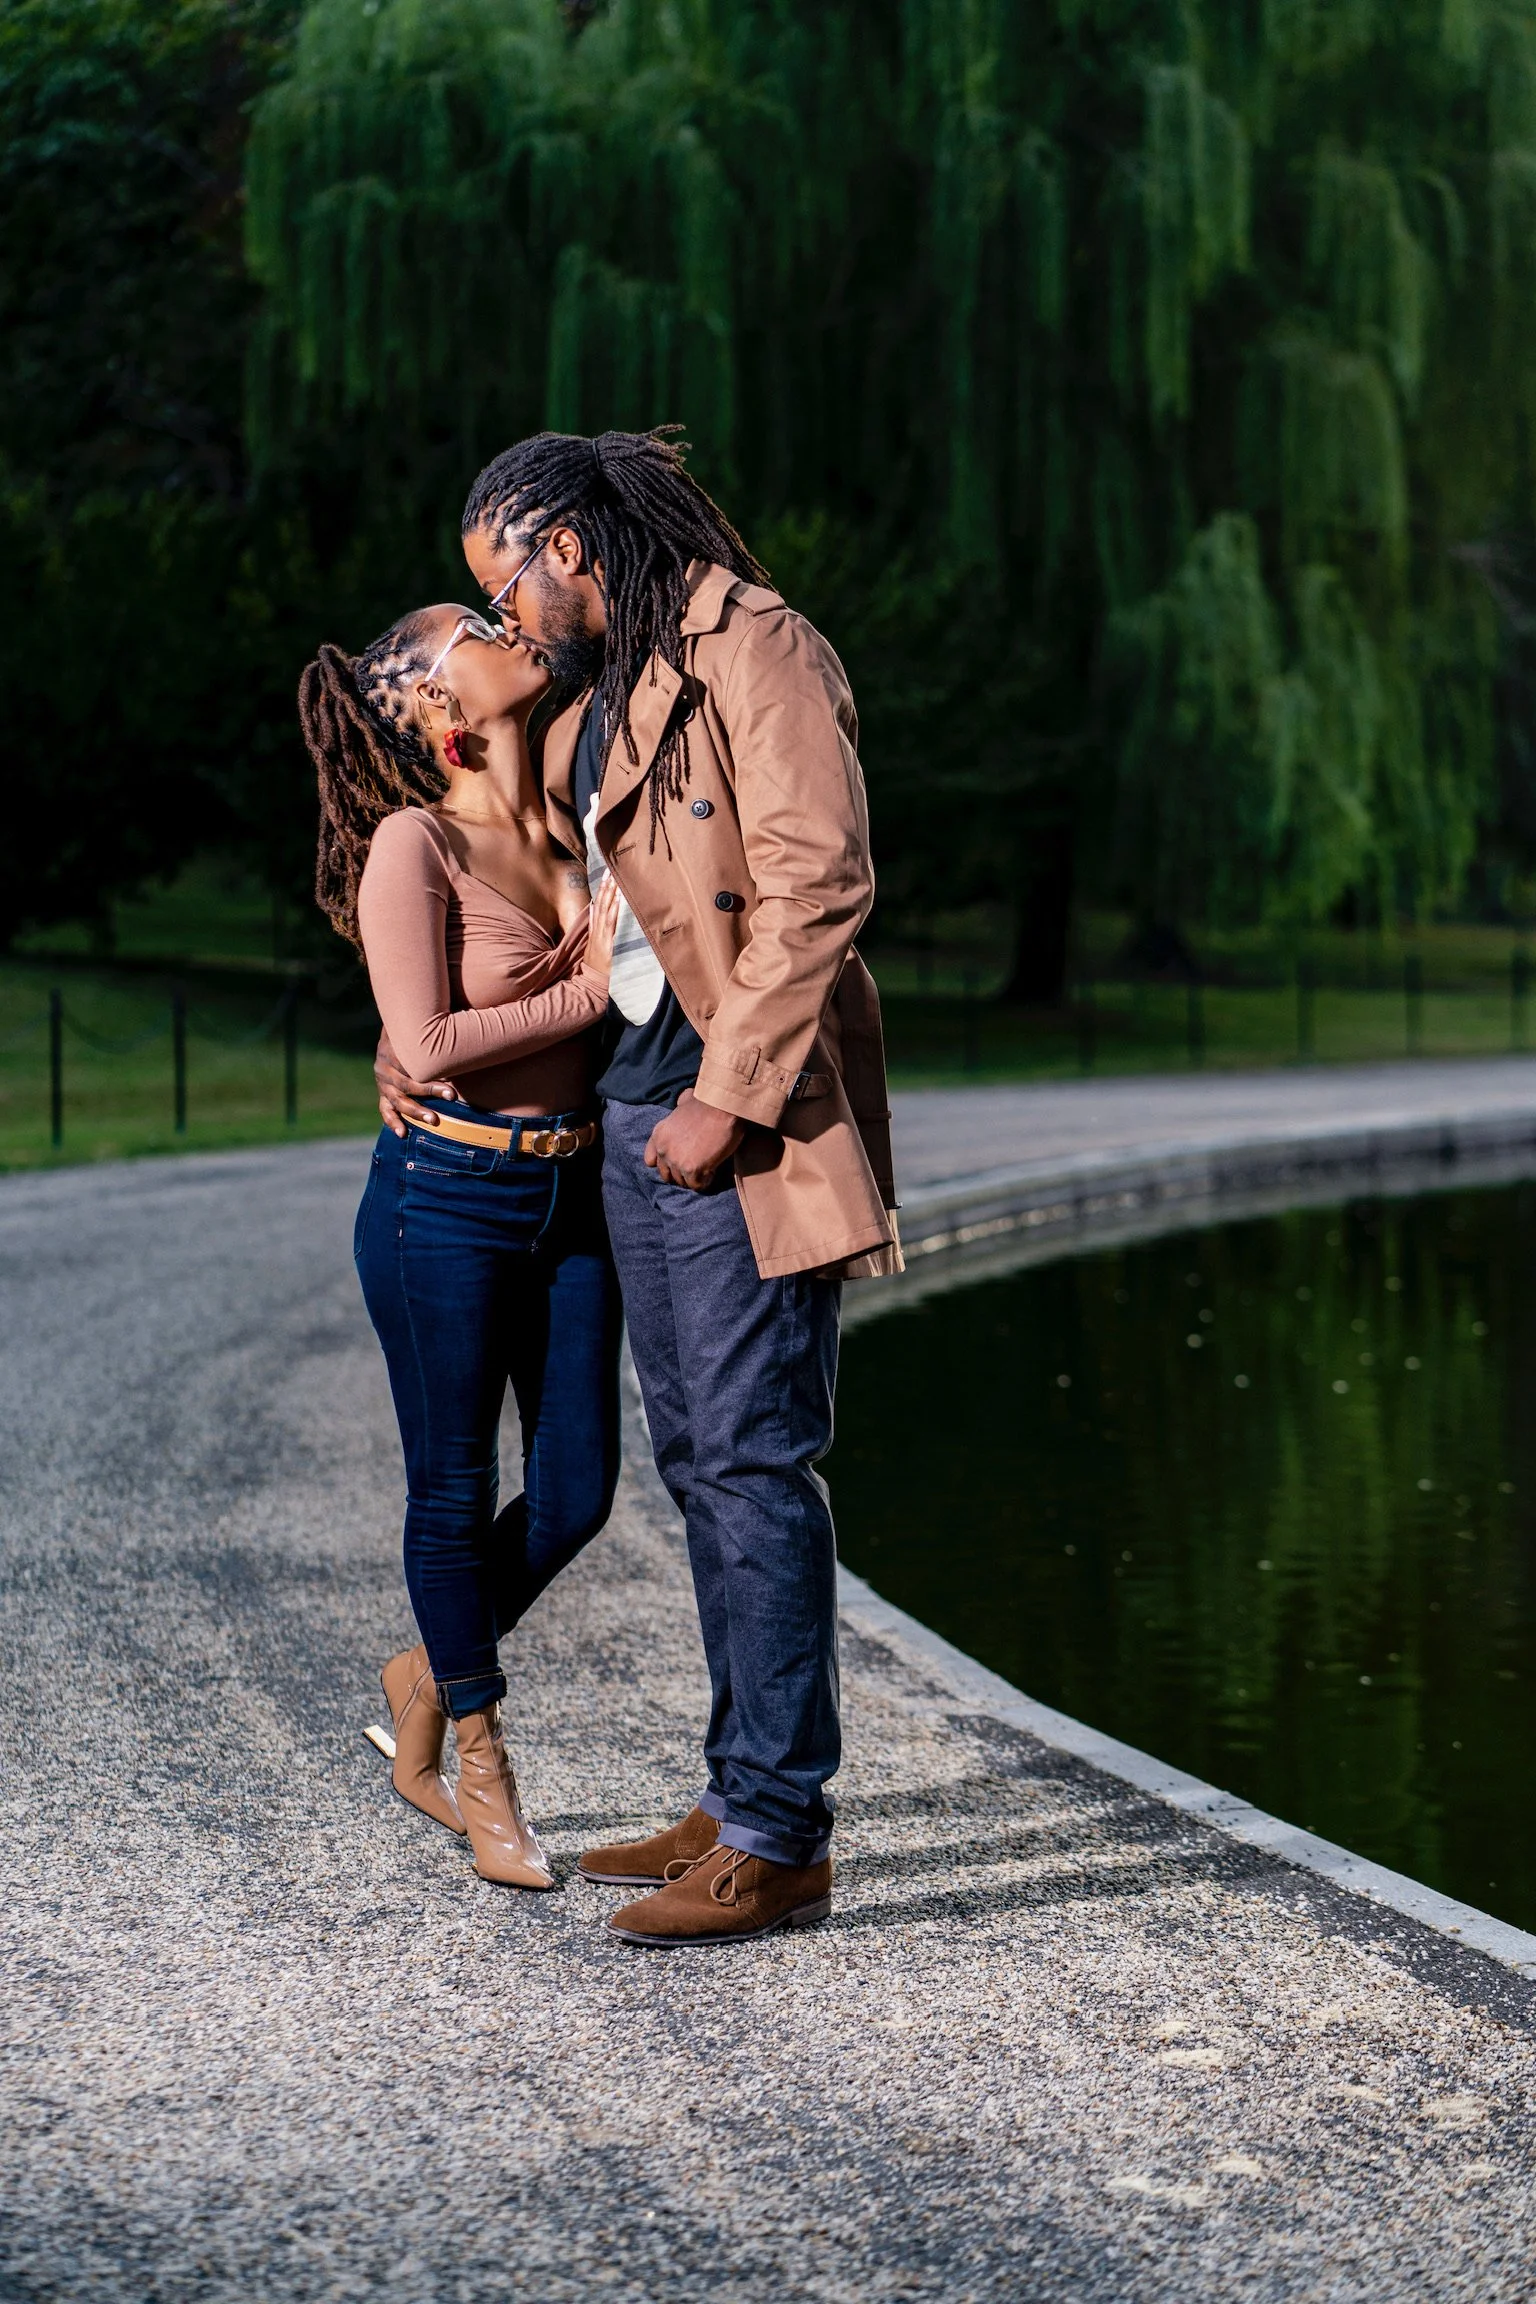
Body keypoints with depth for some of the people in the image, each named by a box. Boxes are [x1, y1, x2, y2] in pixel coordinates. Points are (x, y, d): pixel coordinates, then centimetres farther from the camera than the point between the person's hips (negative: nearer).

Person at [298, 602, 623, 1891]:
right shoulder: (414, 843, -14)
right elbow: (427, 1043, -20)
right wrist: (590, 990, -16)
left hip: (571, 1193, 6)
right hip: (447, 1200, -6)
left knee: (576, 1492, 8)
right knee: (456, 1489, 8)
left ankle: (432, 1674, 34)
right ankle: (477, 1750, 27)